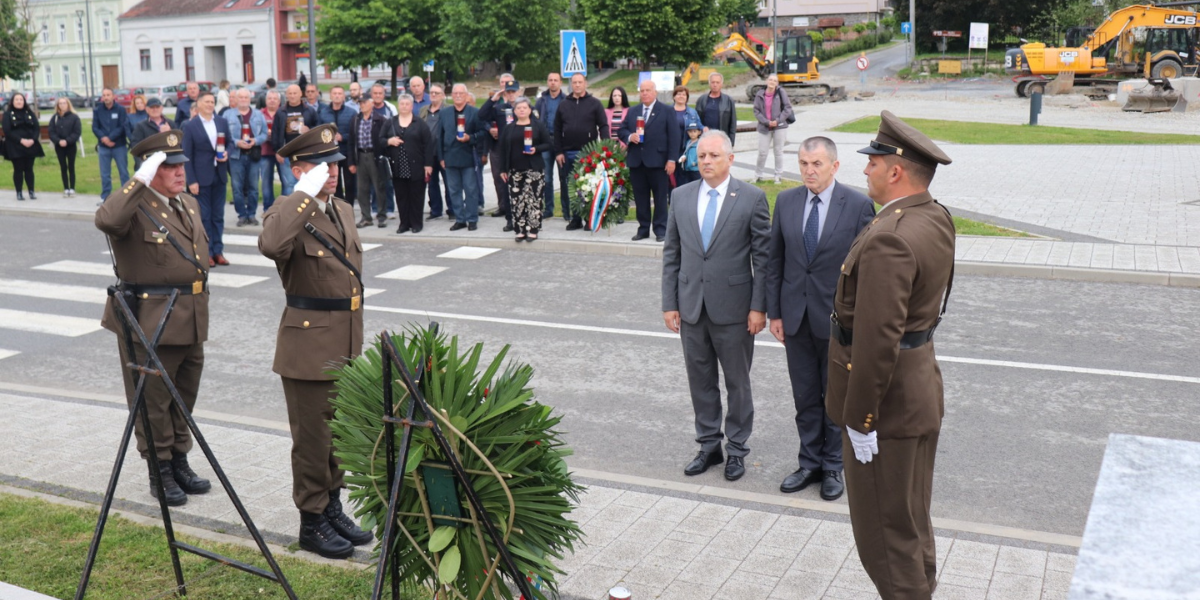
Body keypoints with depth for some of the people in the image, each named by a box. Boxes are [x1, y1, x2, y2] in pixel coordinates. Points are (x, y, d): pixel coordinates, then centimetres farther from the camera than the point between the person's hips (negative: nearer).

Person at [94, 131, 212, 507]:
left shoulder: (189, 204, 12)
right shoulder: (134, 207, -13)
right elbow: (106, 220, -37)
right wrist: (140, 181, -33)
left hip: (191, 321, 8)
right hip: (150, 322, -8)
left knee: (185, 395, 17)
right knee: (153, 399, 5)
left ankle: (179, 462, 32)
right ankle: (159, 472, 18)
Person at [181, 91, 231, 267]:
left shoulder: (223, 123, 7)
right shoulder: (190, 126, -4)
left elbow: (230, 142, 17)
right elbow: (187, 155, -6)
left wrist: (227, 153, -8)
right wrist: (191, 181, -12)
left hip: (219, 175, 4)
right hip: (201, 177, -4)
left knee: (218, 215, 9)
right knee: (204, 216, 2)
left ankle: (218, 251, 16)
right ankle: (206, 253, 8)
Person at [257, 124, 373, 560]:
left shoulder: (343, 211, 10)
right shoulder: (289, 214, -15)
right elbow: (270, 245, -41)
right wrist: (306, 195, -33)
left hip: (346, 345, 8)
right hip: (309, 346, -8)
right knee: (313, 438, 4)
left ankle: (332, 508, 33)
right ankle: (312, 523, 18)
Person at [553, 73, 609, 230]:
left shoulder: (595, 103, 3)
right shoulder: (564, 105, 11)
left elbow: (603, 126, -1)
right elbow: (557, 130, 9)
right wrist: (558, 152, 2)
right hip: (568, 153, 3)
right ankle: (575, 219, 12)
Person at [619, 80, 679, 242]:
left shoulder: (666, 111, 2)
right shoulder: (632, 111, 16)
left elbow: (674, 136, -3)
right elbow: (622, 130, 16)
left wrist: (671, 159, -10)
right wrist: (629, 137, -8)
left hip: (658, 161, -4)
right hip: (636, 161, 4)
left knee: (660, 197, 0)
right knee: (640, 197, 7)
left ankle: (660, 229, 6)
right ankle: (643, 228, 15)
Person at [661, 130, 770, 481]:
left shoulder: (751, 198, -5)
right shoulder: (681, 197, 6)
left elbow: (762, 257, -5)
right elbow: (671, 254, 8)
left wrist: (759, 307, -9)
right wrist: (669, 303, 4)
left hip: (733, 308, -3)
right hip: (691, 306, 4)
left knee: (737, 382, 9)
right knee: (700, 380, 13)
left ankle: (737, 449, 23)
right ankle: (709, 445, 28)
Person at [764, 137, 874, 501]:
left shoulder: (858, 205, -9)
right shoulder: (786, 201, 2)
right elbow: (774, 261, 6)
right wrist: (774, 312, 3)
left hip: (838, 319, -3)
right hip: (796, 317, 3)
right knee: (804, 397, 13)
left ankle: (834, 467, 25)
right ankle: (810, 464, 27)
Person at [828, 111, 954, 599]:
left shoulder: (889, 239, -27)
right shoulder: (937, 219, 5)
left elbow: (877, 341, -28)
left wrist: (860, 420, -21)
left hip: (888, 402, -10)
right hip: (922, 391, 10)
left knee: (885, 531, 5)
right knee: (912, 520, 24)